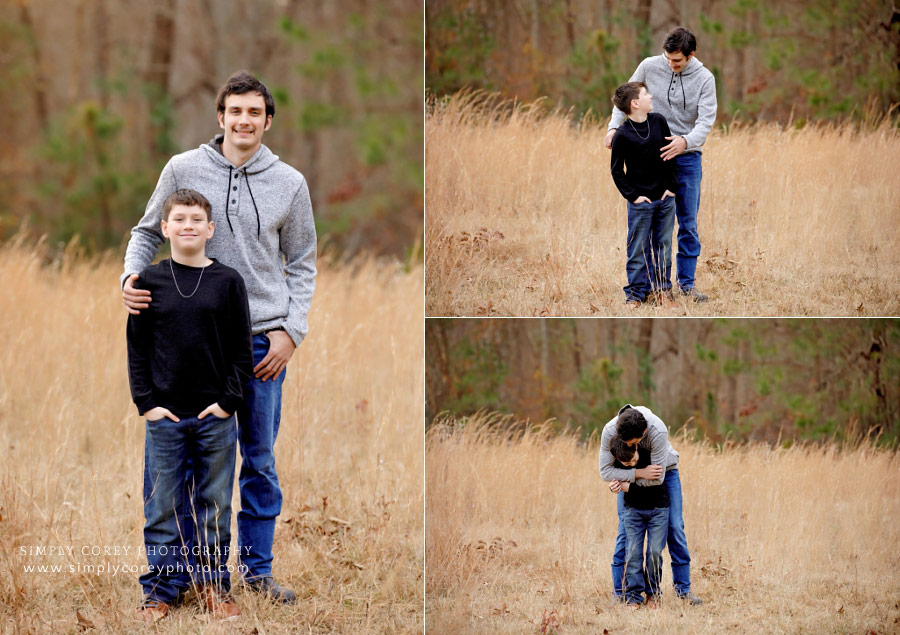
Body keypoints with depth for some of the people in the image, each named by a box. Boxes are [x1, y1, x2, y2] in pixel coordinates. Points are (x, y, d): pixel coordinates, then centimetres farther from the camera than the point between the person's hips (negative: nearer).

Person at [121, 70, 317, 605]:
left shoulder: (290, 183, 3)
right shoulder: (183, 170, 0)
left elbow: (302, 264, 9)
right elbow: (148, 232, 11)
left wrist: (292, 331, -1)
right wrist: (132, 277, -8)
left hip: (263, 339, 1)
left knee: (260, 460, 6)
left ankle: (258, 567, 16)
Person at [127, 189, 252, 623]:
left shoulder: (228, 282, 3)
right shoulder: (148, 282, 3)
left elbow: (242, 348, 4)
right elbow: (136, 347, 4)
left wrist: (229, 400, -5)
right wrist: (146, 402, -5)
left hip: (216, 414, 0)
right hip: (164, 415, 0)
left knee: (215, 505, 6)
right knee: (163, 507, 3)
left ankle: (215, 584, 17)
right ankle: (161, 588, 12)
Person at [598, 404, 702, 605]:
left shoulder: (658, 432, -39)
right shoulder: (609, 431, -31)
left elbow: (657, 477, -33)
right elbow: (605, 471, -25)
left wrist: (626, 483, -26)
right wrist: (639, 473, -33)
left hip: (665, 469, -1)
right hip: (629, 473, 1)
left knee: (675, 528, -5)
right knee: (625, 531, -7)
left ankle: (683, 587, 5)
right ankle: (618, 592, -1)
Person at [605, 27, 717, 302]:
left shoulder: (704, 78, -7)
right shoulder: (649, 67, -5)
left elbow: (706, 120, -15)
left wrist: (686, 141, -34)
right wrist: (614, 126, -7)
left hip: (688, 157, 0)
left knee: (688, 223, 3)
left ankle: (686, 282, 13)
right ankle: (655, 282, 9)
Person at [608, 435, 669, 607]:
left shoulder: (650, 455, -24)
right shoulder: (616, 463, -14)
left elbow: (654, 487, -22)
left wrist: (628, 487, -26)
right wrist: (615, 487, -21)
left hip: (658, 509, -2)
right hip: (633, 509, 2)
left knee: (655, 551, -9)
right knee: (633, 552, -8)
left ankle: (653, 593, 7)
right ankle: (633, 596, -3)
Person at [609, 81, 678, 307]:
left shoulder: (659, 122, 1)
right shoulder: (622, 135, -12)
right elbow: (616, 170, -5)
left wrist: (672, 186, 3)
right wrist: (632, 195, -9)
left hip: (665, 198, 4)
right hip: (640, 202, -4)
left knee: (663, 246, 10)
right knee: (638, 248, 1)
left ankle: (663, 289, 20)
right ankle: (636, 294, 9)